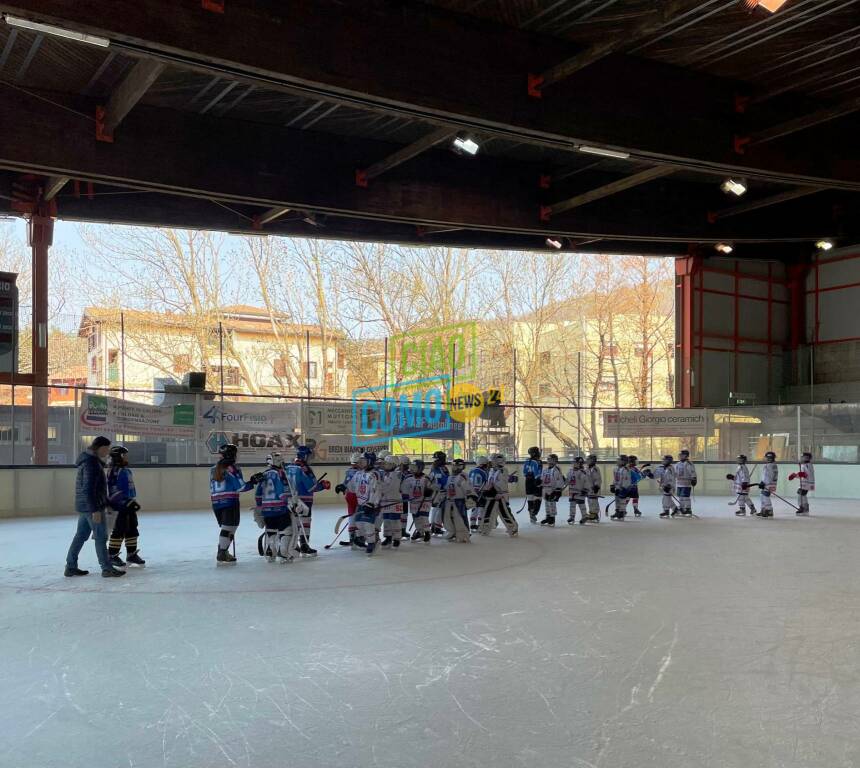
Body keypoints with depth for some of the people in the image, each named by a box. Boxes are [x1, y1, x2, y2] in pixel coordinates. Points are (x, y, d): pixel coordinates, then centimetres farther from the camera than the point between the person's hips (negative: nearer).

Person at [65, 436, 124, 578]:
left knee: (81, 535, 14)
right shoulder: (91, 463, -19)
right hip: (92, 506, -10)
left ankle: (71, 566, 21)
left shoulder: (93, 461, 14)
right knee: (101, 537, -3)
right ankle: (107, 568, 2)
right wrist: (95, 510, -24)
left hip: (83, 506, 10)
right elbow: (89, 489, -24)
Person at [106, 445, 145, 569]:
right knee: (119, 531, -6)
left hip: (129, 507, 10)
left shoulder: (127, 471, 15)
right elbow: (114, 492, -21)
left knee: (132, 530, 12)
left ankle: (131, 554, 21)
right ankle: (112, 556, 3)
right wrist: (127, 502, -25)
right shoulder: (115, 472, -15)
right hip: (120, 507, -10)